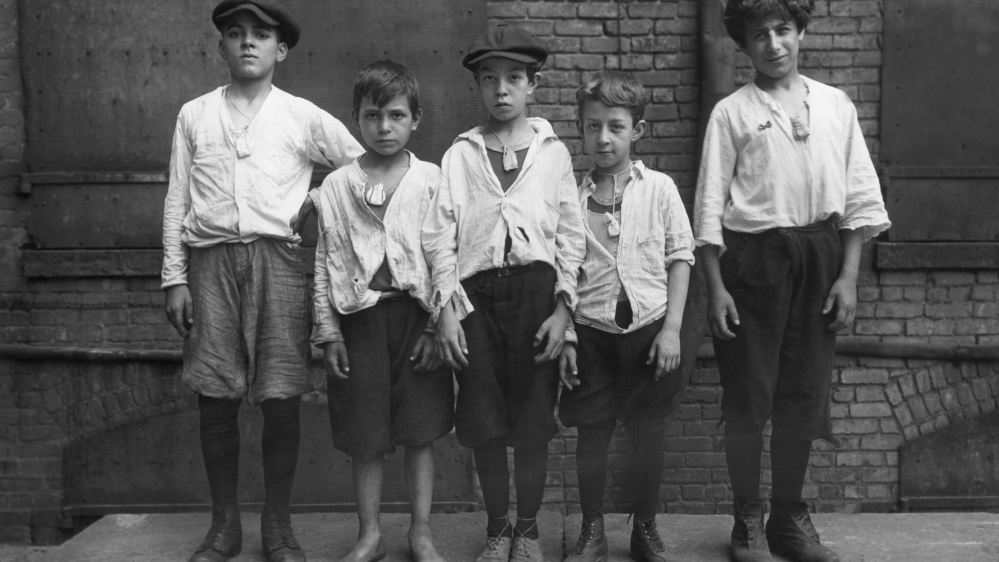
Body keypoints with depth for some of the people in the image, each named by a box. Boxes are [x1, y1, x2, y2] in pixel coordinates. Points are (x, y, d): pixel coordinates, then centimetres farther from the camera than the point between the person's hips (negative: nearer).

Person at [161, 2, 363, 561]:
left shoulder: (303, 117, 8)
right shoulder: (194, 115, 12)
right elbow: (177, 200, 10)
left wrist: (320, 200, 3)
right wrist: (176, 278, 5)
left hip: (277, 260, -1)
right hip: (211, 261, 2)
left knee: (281, 400, -2)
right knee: (216, 400, 3)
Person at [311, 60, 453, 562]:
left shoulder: (433, 182, 0)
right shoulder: (335, 187, 4)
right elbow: (324, 265, 5)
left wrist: (437, 327, -6)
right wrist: (328, 333, 1)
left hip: (417, 314, -1)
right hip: (360, 317, 1)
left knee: (420, 431, 7)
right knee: (365, 436, 7)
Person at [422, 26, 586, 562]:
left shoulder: (553, 151, 8)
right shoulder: (460, 153, 8)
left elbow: (571, 235, 5)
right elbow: (440, 234, 3)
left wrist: (563, 308, -3)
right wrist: (445, 309, -5)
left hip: (536, 287, 0)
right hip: (476, 291, 1)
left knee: (533, 420, 5)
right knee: (484, 421, 5)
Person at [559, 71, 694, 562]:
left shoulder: (659, 189, -2)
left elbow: (680, 258, 0)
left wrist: (671, 329, -6)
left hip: (649, 331, 0)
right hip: (592, 333, 1)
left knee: (649, 438, 9)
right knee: (591, 438, 7)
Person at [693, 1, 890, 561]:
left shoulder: (836, 105, 8)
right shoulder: (732, 111, 1)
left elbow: (860, 196, 6)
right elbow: (710, 205, -2)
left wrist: (848, 276, -1)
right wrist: (716, 286, -7)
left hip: (821, 253, 3)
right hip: (754, 255, -2)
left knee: (803, 393, 9)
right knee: (748, 394, 3)